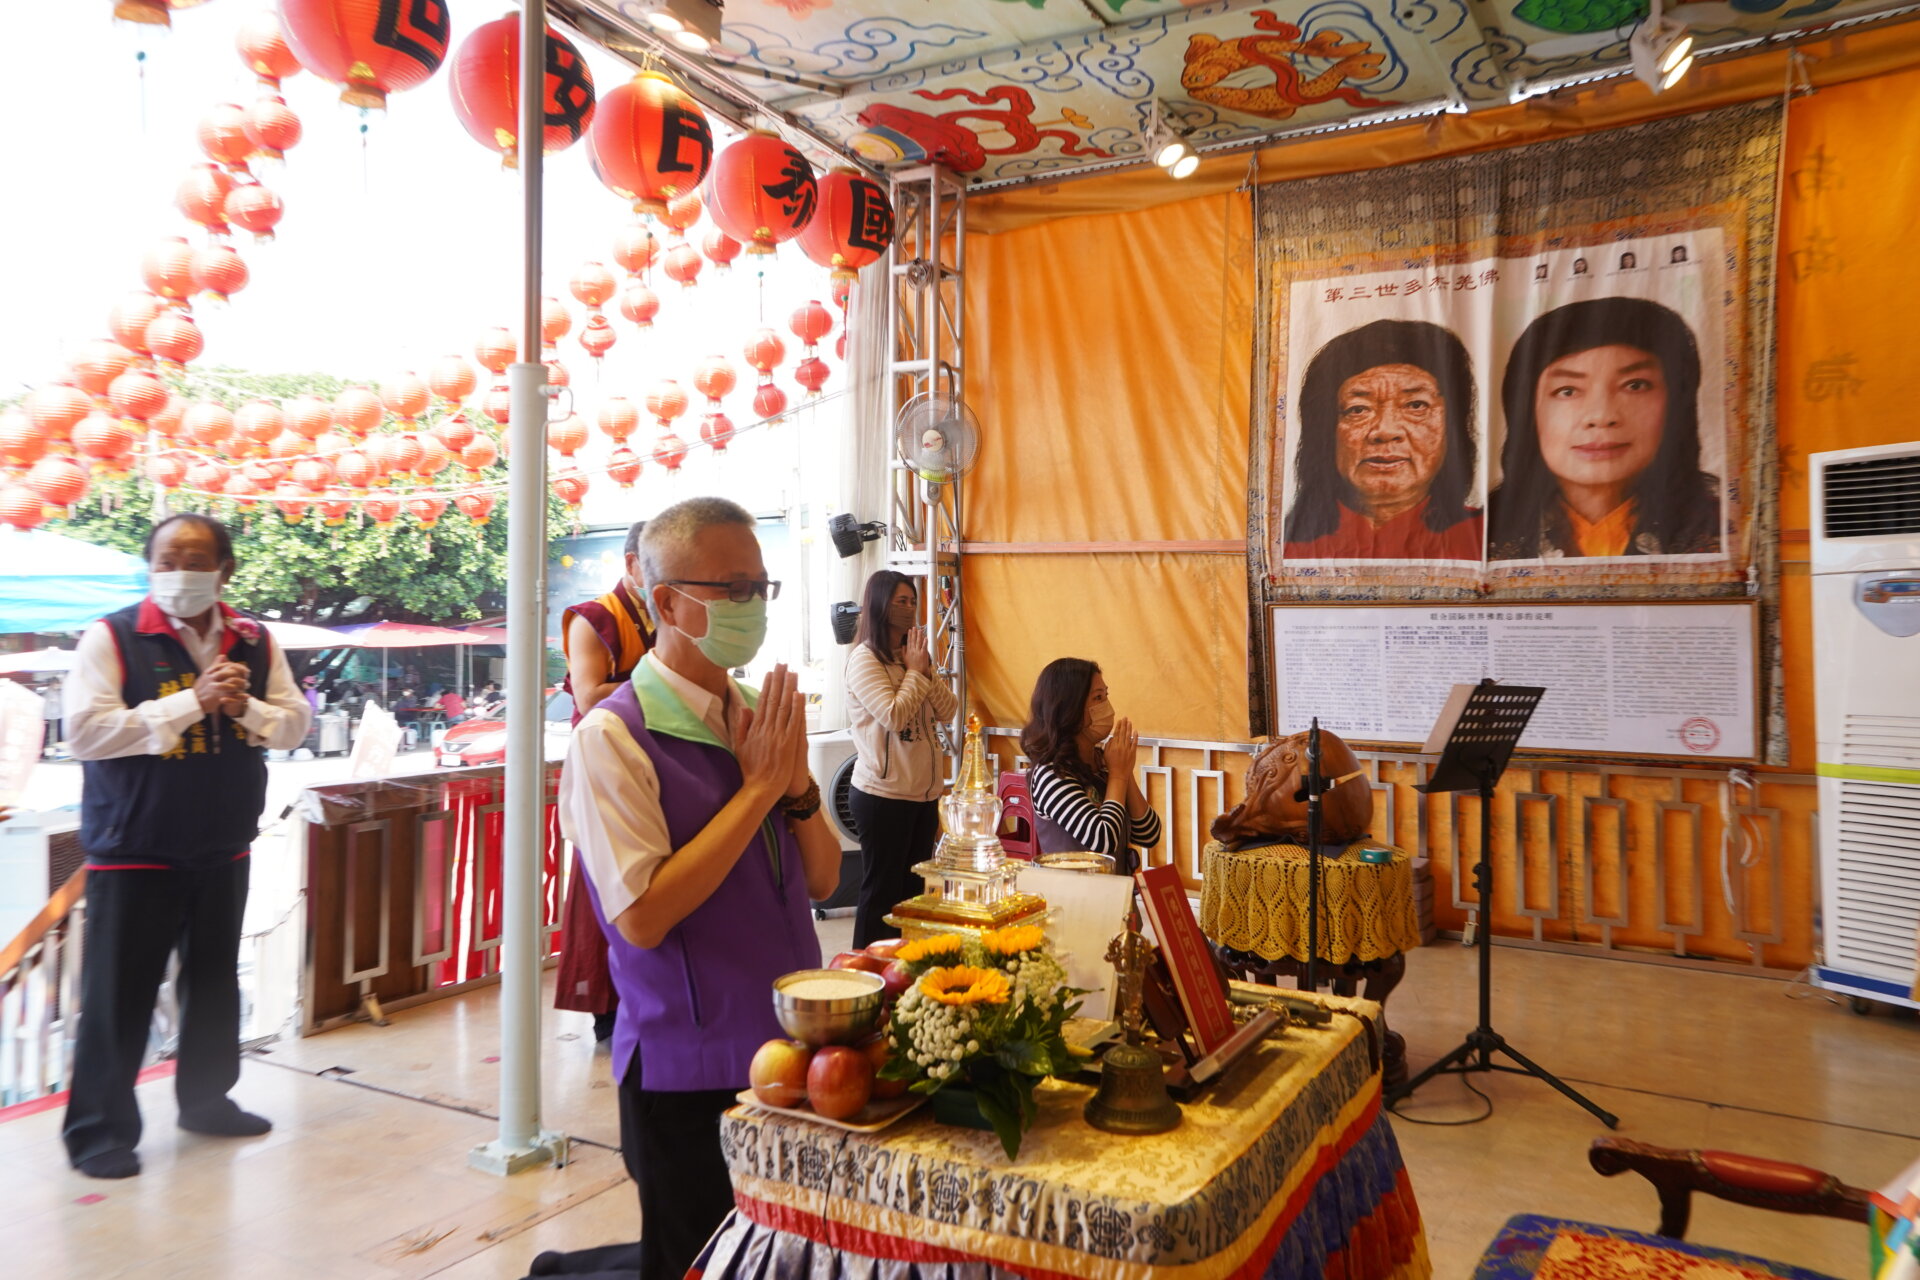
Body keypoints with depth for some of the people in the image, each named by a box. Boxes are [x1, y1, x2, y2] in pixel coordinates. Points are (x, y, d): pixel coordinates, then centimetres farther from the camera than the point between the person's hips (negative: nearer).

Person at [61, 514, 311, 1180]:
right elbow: (84, 731, -18)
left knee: (215, 980, 17)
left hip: (224, 847, 5)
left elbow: (295, 722, 5)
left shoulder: (254, 641, 4)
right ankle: (100, 1129, 16)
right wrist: (191, 702, -22)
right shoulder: (112, 637, -9)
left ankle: (206, 1099, 33)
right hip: (134, 850, -5)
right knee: (119, 992, 2)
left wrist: (246, 707, -16)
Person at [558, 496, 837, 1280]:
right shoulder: (613, 737, -15)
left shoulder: (760, 716, 3)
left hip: (790, 1047, 6)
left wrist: (797, 784, -12)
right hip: (692, 1072, -6)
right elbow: (643, 917, -24)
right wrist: (759, 788, -21)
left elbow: (822, 880, 6)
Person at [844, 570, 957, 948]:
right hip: (883, 795, -8)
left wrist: (925, 670, -6)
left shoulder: (914, 654, 13)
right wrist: (915, 672, -11)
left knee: (914, 889, 14)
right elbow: (894, 716, -22)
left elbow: (948, 711, 6)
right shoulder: (864, 660, -11)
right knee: (881, 891, 1)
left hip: (923, 792, 8)